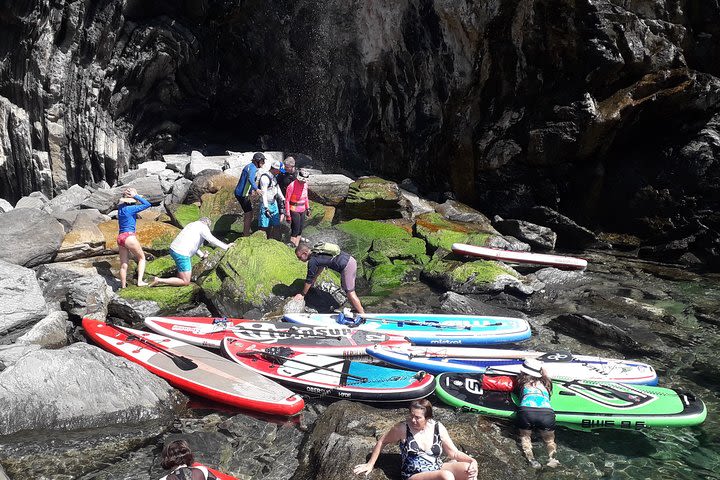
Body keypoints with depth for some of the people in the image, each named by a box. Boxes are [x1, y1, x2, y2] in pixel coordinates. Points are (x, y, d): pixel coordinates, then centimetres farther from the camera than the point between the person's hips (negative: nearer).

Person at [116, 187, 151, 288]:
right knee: (142, 258, 10)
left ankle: (123, 286, 16)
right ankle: (140, 281, -1)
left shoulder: (120, 207, 9)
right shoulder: (130, 208, -12)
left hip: (120, 237, 7)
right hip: (129, 236, -7)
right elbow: (147, 204, -10)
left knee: (123, 264, 12)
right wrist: (136, 196, -6)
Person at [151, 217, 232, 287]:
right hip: (181, 254, -10)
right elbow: (212, 240, -9)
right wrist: (226, 247, 0)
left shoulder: (193, 225, 22)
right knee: (185, 282, -3)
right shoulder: (203, 227, -4)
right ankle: (159, 281, -8)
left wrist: (202, 255, 21)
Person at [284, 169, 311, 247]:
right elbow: (287, 200, -16)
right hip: (294, 211, -7)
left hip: (302, 210, 7)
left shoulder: (305, 184, 1)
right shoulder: (292, 186, -20)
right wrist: (287, 215, -16)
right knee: (295, 229, -6)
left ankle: (296, 245, 22)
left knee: (300, 229, 11)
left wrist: (307, 208, 18)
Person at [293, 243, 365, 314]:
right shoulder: (317, 253, 15)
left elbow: (309, 280, -5)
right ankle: (357, 309, 32)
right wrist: (313, 282, 40)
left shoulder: (312, 261, -12)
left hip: (347, 266, -10)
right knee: (345, 287, 23)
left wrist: (302, 294, 7)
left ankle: (362, 314, 4)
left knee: (350, 292, -2)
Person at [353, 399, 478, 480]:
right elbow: (382, 442, 7)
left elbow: (454, 453, 4)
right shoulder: (402, 428, -8)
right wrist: (370, 464, 11)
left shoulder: (438, 428, 1)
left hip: (438, 469, 4)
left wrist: (472, 461, -15)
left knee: (468, 468, -24)